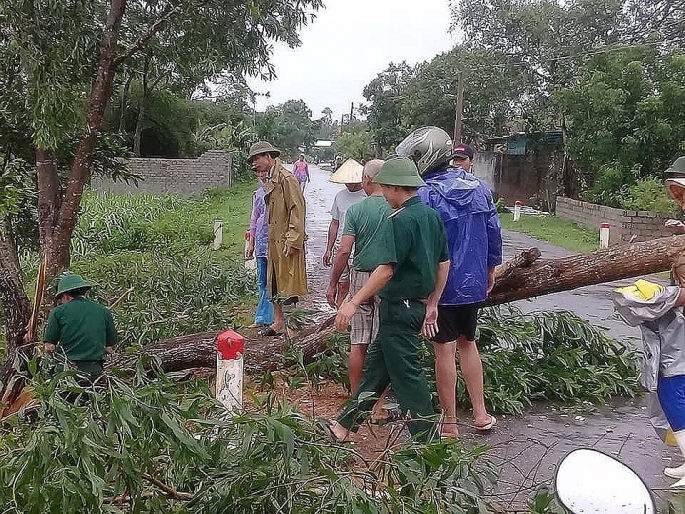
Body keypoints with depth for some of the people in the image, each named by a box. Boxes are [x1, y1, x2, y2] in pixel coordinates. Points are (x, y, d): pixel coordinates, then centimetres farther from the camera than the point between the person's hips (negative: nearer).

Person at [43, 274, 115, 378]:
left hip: (66, 370, -2)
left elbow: (49, 347, 1)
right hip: (95, 370, 2)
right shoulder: (104, 311, 8)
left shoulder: (58, 311, 2)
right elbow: (109, 348, 10)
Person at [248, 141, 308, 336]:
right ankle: (279, 323, 24)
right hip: (273, 241, 9)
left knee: (289, 285, -3)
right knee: (274, 284, 14)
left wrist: (292, 239, -22)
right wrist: (268, 242, 16)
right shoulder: (269, 181, 16)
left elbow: (297, 209, -18)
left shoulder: (286, 178, -12)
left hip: (286, 242, -9)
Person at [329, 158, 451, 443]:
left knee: (406, 373, 2)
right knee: (375, 365, 17)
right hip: (417, 305, 10)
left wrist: (353, 303, -22)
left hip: (398, 307, -10)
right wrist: (432, 304, 17)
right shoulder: (432, 215, 8)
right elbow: (444, 263, 12)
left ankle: (425, 441, 12)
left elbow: (387, 269, -25)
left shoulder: (401, 220, -19)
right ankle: (344, 425, 30)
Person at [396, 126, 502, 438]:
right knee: (468, 343, 20)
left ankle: (450, 423, 15)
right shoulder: (478, 186, 2)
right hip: (474, 282, 6)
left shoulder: (425, 195, -17)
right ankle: (480, 413, 26)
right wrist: (491, 267, 19)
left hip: (441, 285, -6)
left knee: (445, 350, 4)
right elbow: (494, 229, 8)